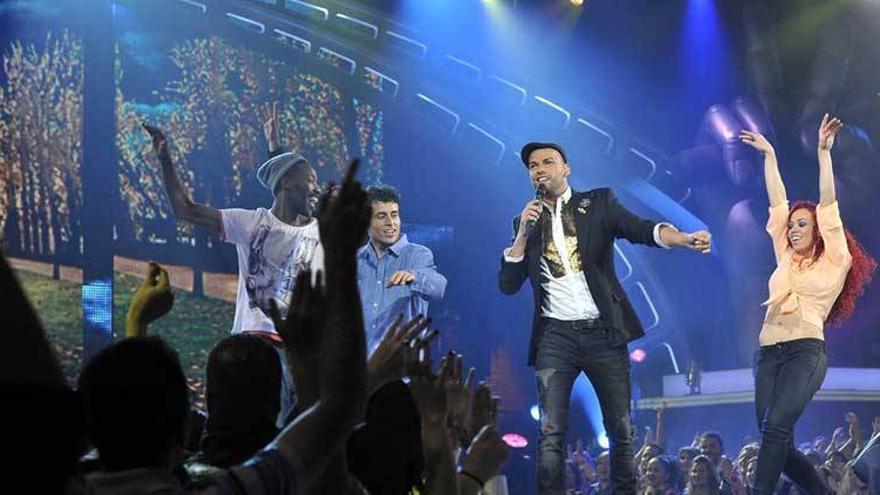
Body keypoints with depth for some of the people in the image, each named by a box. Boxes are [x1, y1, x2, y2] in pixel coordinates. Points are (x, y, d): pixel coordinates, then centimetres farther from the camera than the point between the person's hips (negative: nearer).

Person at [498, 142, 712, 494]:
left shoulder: (598, 203, 5)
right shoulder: (526, 221, 12)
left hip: (603, 332, -1)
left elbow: (642, 230, -11)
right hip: (556, 336, 1)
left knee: (621, 429, 3)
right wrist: (523, 233, -5)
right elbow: (508, 285, 6)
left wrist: (685, 238, -31)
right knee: (551, 432, -8)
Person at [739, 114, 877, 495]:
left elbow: (828, 207, 0)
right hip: (768, 353, 6)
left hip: (805, 351, -6)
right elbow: (778, 206, 22)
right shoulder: (786, 259, 21)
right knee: (778, 444, -1)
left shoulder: (835, 262, 7)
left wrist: (824, 152, -5)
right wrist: (769, 156, 23)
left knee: (776, 427, -25)